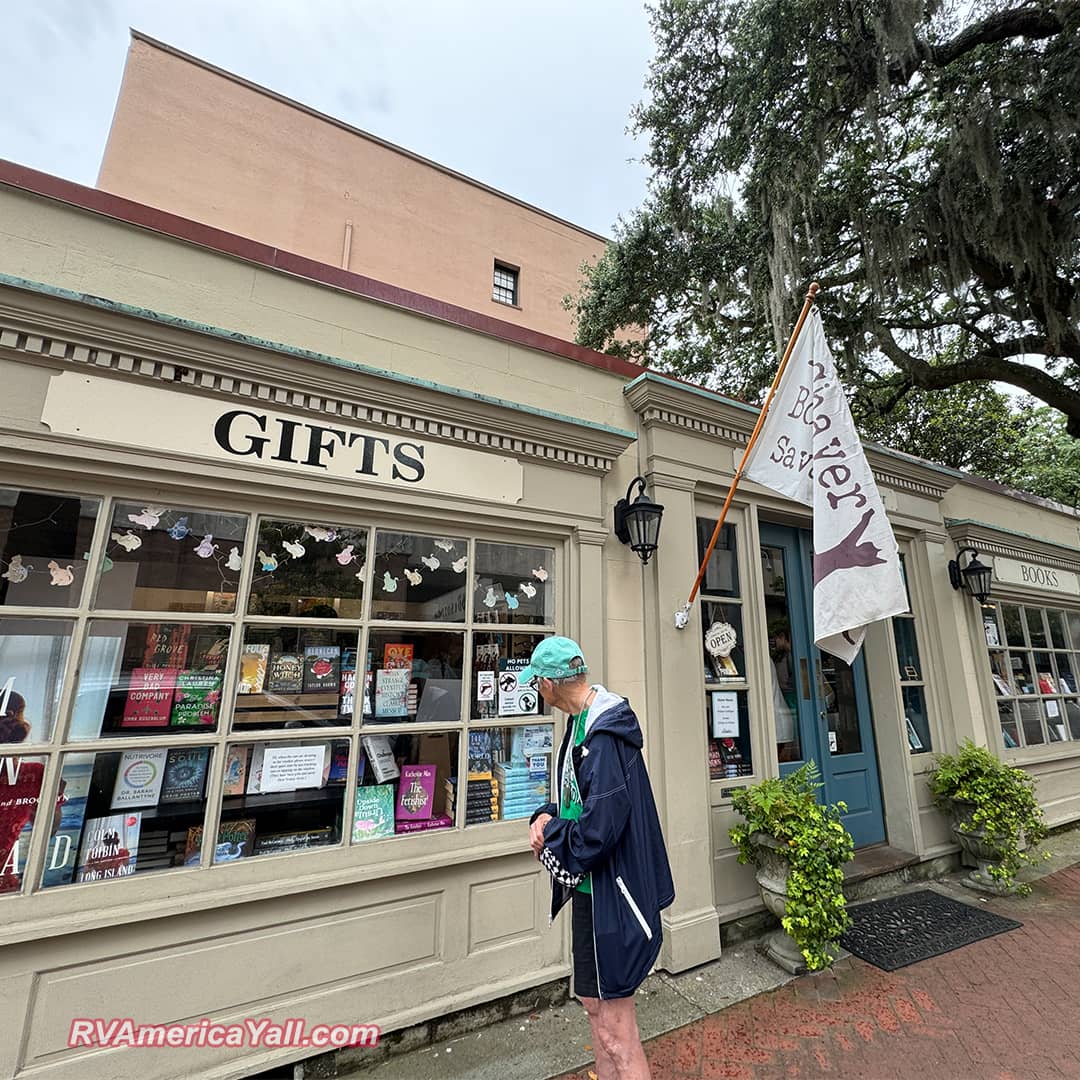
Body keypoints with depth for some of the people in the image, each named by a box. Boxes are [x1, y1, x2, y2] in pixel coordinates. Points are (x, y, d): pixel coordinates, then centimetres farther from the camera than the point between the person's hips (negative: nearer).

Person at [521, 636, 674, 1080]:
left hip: (608, 894, -9)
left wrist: (549, 834, -12)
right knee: (594, 1004, 25)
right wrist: (548, 817, -5)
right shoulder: (581, 724, 3)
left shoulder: (605, 736, -27)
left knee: (616, 1033, 7)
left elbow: (599, 829, -29)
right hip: (590, 889, 9)